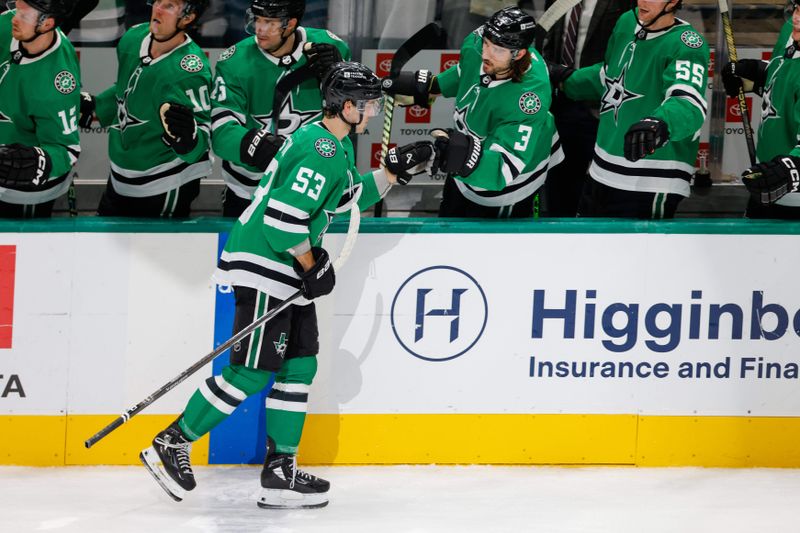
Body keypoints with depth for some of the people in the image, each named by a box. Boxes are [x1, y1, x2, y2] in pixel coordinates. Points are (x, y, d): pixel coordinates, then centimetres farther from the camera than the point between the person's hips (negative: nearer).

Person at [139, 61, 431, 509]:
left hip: (288, 269, 11)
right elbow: (284, 217, -25)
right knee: (252, 371, -10)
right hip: (263, 270, -11)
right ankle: (172, 444, -3)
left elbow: (348, 197, 27)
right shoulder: (324, 152, -20)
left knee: (300, 367, 9)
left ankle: (281, 472, 11)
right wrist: (312, 265, -14)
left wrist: (396, 173, 17)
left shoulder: (335, 145, 13)